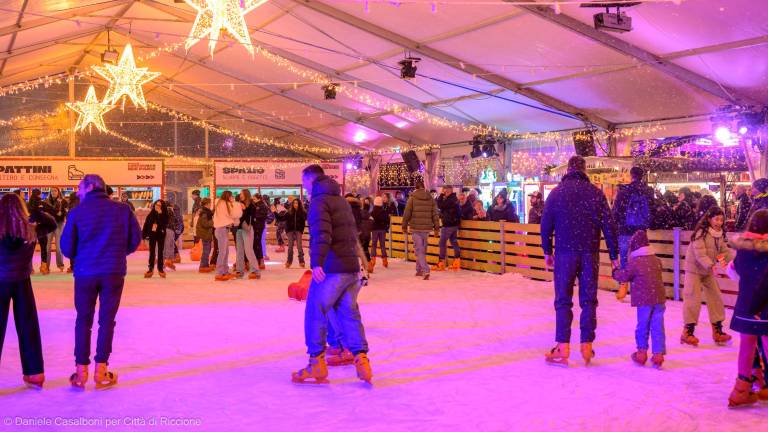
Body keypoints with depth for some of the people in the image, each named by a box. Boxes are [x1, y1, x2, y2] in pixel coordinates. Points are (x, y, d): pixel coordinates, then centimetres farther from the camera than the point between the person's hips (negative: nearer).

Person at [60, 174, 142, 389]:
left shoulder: (77, 212, -3)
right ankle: (101, 371, 8)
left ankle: (81, 371, 13)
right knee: (107, 320, 8)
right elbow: (135, 239, 3)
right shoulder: (122, 209, 0)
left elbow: (66, 247, -1)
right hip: (114, 272, 0)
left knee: (83, 321, 12)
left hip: (85, 273, 0)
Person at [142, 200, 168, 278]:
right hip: (152, 235, 1)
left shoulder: (164, 215, -5)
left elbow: (165, 224, -21)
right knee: (152, 252, 7)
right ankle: (151, 269, 12)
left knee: (160, 252, 6)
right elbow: (146, 224, 2)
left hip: (161, 235, -1)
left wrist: (160, 214, -24)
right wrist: (144, 235, -2)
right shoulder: (151, 214, 0)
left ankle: (160, 269, 14)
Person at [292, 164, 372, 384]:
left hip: (330, 269, -8)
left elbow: (321, 234, -23)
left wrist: (316, 262, -31)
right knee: (349, 313, 11)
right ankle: (361, 358, 5)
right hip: (351, 267, 9)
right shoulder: (341, 201, 21)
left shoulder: (319, 201, -7)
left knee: (315, 313, 1)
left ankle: (317, 364, 5)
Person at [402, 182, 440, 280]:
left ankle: (425, 271, -18)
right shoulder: (431, 199, 7)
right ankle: (419, 270, 25)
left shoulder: (412, 198, -3)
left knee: (419, 250, -4)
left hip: (416, 228, -4)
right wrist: (436, 227, 10)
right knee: (422, 249, 17)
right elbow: (435, 214, 6)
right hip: (427, 228, 4)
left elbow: (407, 214, -3)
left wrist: (404, 226, 7)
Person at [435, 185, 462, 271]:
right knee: (454, 242, 11)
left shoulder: (449, 199, -19)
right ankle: (457, 262, 12)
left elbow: (440, 205, -19)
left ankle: (441, 263, -3)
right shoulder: (455, 199, 12)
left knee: (442, 243, -4)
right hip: (455, 224, 10)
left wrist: (441, 195, -11)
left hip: (448, 224, -10)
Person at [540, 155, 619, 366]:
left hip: (565, 253, -1)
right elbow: (609, 225, 2)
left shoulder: (556, 192, 1)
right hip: (590, 254, 1)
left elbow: (546, 224, 2)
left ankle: (563, 349, -2)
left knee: (563, 301, 3)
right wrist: (614, 254, 8)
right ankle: (587, 346, 11)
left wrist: (547, 251, 14)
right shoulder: (596, 193, 3)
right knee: (588, 300, 9)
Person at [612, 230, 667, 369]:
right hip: (659, 298, 4)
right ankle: (658, 353, 4)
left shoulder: (634, 262, -10)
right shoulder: (656, 260, 8)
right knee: (657, 326, 5)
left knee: (643, 325, 9)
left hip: (644, 300, -4)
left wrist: (615, 273, 16)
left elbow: (624, 277, -4)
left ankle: (642, 352, 17)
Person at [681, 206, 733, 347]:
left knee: (716, 298, 6)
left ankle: (717, 331, 15)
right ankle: (688, 332, 2)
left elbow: (725, 251, -3)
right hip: (695, 270, -7)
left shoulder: (720, 235, 2)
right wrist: (711, 265, -44)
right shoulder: (701, 233, -21)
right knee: (693, 300, -8)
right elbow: (700, 254, -29)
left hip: (709, 271, 7)